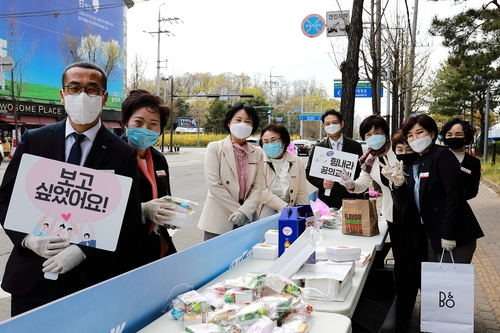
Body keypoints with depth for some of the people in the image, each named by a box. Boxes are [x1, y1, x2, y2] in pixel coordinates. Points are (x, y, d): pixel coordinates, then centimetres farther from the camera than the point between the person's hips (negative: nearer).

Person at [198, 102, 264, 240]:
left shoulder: (257, 153, 7)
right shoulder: (215, 148, -4)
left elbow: (258, 187, 1)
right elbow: (214, 184, -11)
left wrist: (244, 212, -14)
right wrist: (237, 211, -12)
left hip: (247, 220, 3)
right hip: (219, 220, -3)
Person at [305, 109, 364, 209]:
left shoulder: (355, 146, 7)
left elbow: (362, 171, 8)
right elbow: (309, 172, 7)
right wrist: (321, 183, -12)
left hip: (350, 200, 0)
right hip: (326, 200, 0)